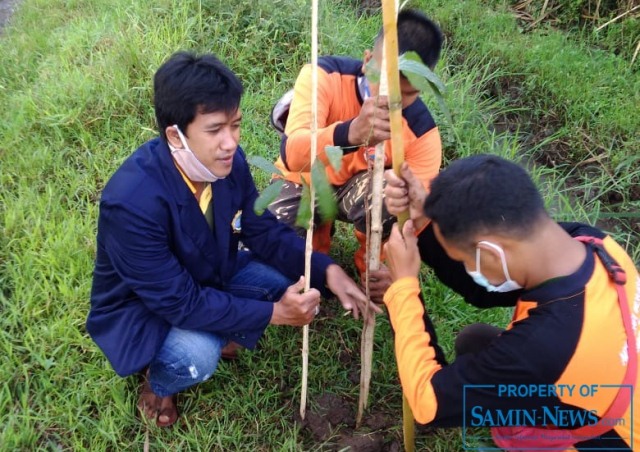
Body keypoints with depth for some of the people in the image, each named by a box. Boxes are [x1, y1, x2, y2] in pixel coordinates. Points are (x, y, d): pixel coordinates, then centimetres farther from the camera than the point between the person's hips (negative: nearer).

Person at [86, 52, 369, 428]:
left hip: (210, 276, 6)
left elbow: (265, 232, -6)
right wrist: (274, 312, -32)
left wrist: (327, 271, -21)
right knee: (196, 356, -34)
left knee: (297, 277, -12)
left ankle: (224, 336, 13)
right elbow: (179, 303, -33)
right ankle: (157, 380, 3)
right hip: (141, 307, -6)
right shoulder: (132, 202, -37)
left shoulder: (228, 162, -18)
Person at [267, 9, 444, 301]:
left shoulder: (422, 132, -24)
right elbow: (292, 155, -44)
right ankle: (319, 228, 8)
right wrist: (351, 132, -64)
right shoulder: (323, 75, -29)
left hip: (360, 188, 1)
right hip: (303, 181, 0)